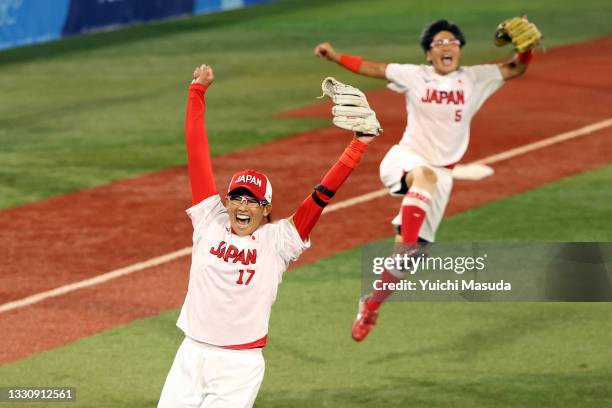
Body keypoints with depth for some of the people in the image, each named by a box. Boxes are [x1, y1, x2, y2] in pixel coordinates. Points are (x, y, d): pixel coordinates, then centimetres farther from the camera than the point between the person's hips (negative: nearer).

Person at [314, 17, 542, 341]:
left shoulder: (474, 80, 4)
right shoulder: (414, 76, 0)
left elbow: (515, 70, 4)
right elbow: (371, 68, 0)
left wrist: (526, 47, -16)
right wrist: (336, 57, -11)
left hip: (441, 174, 2)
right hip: (405, 159, -2)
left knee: (407, 252, -2)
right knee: (425, 176, -41)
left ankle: (371, 305, 17)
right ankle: (407, 248, -47)